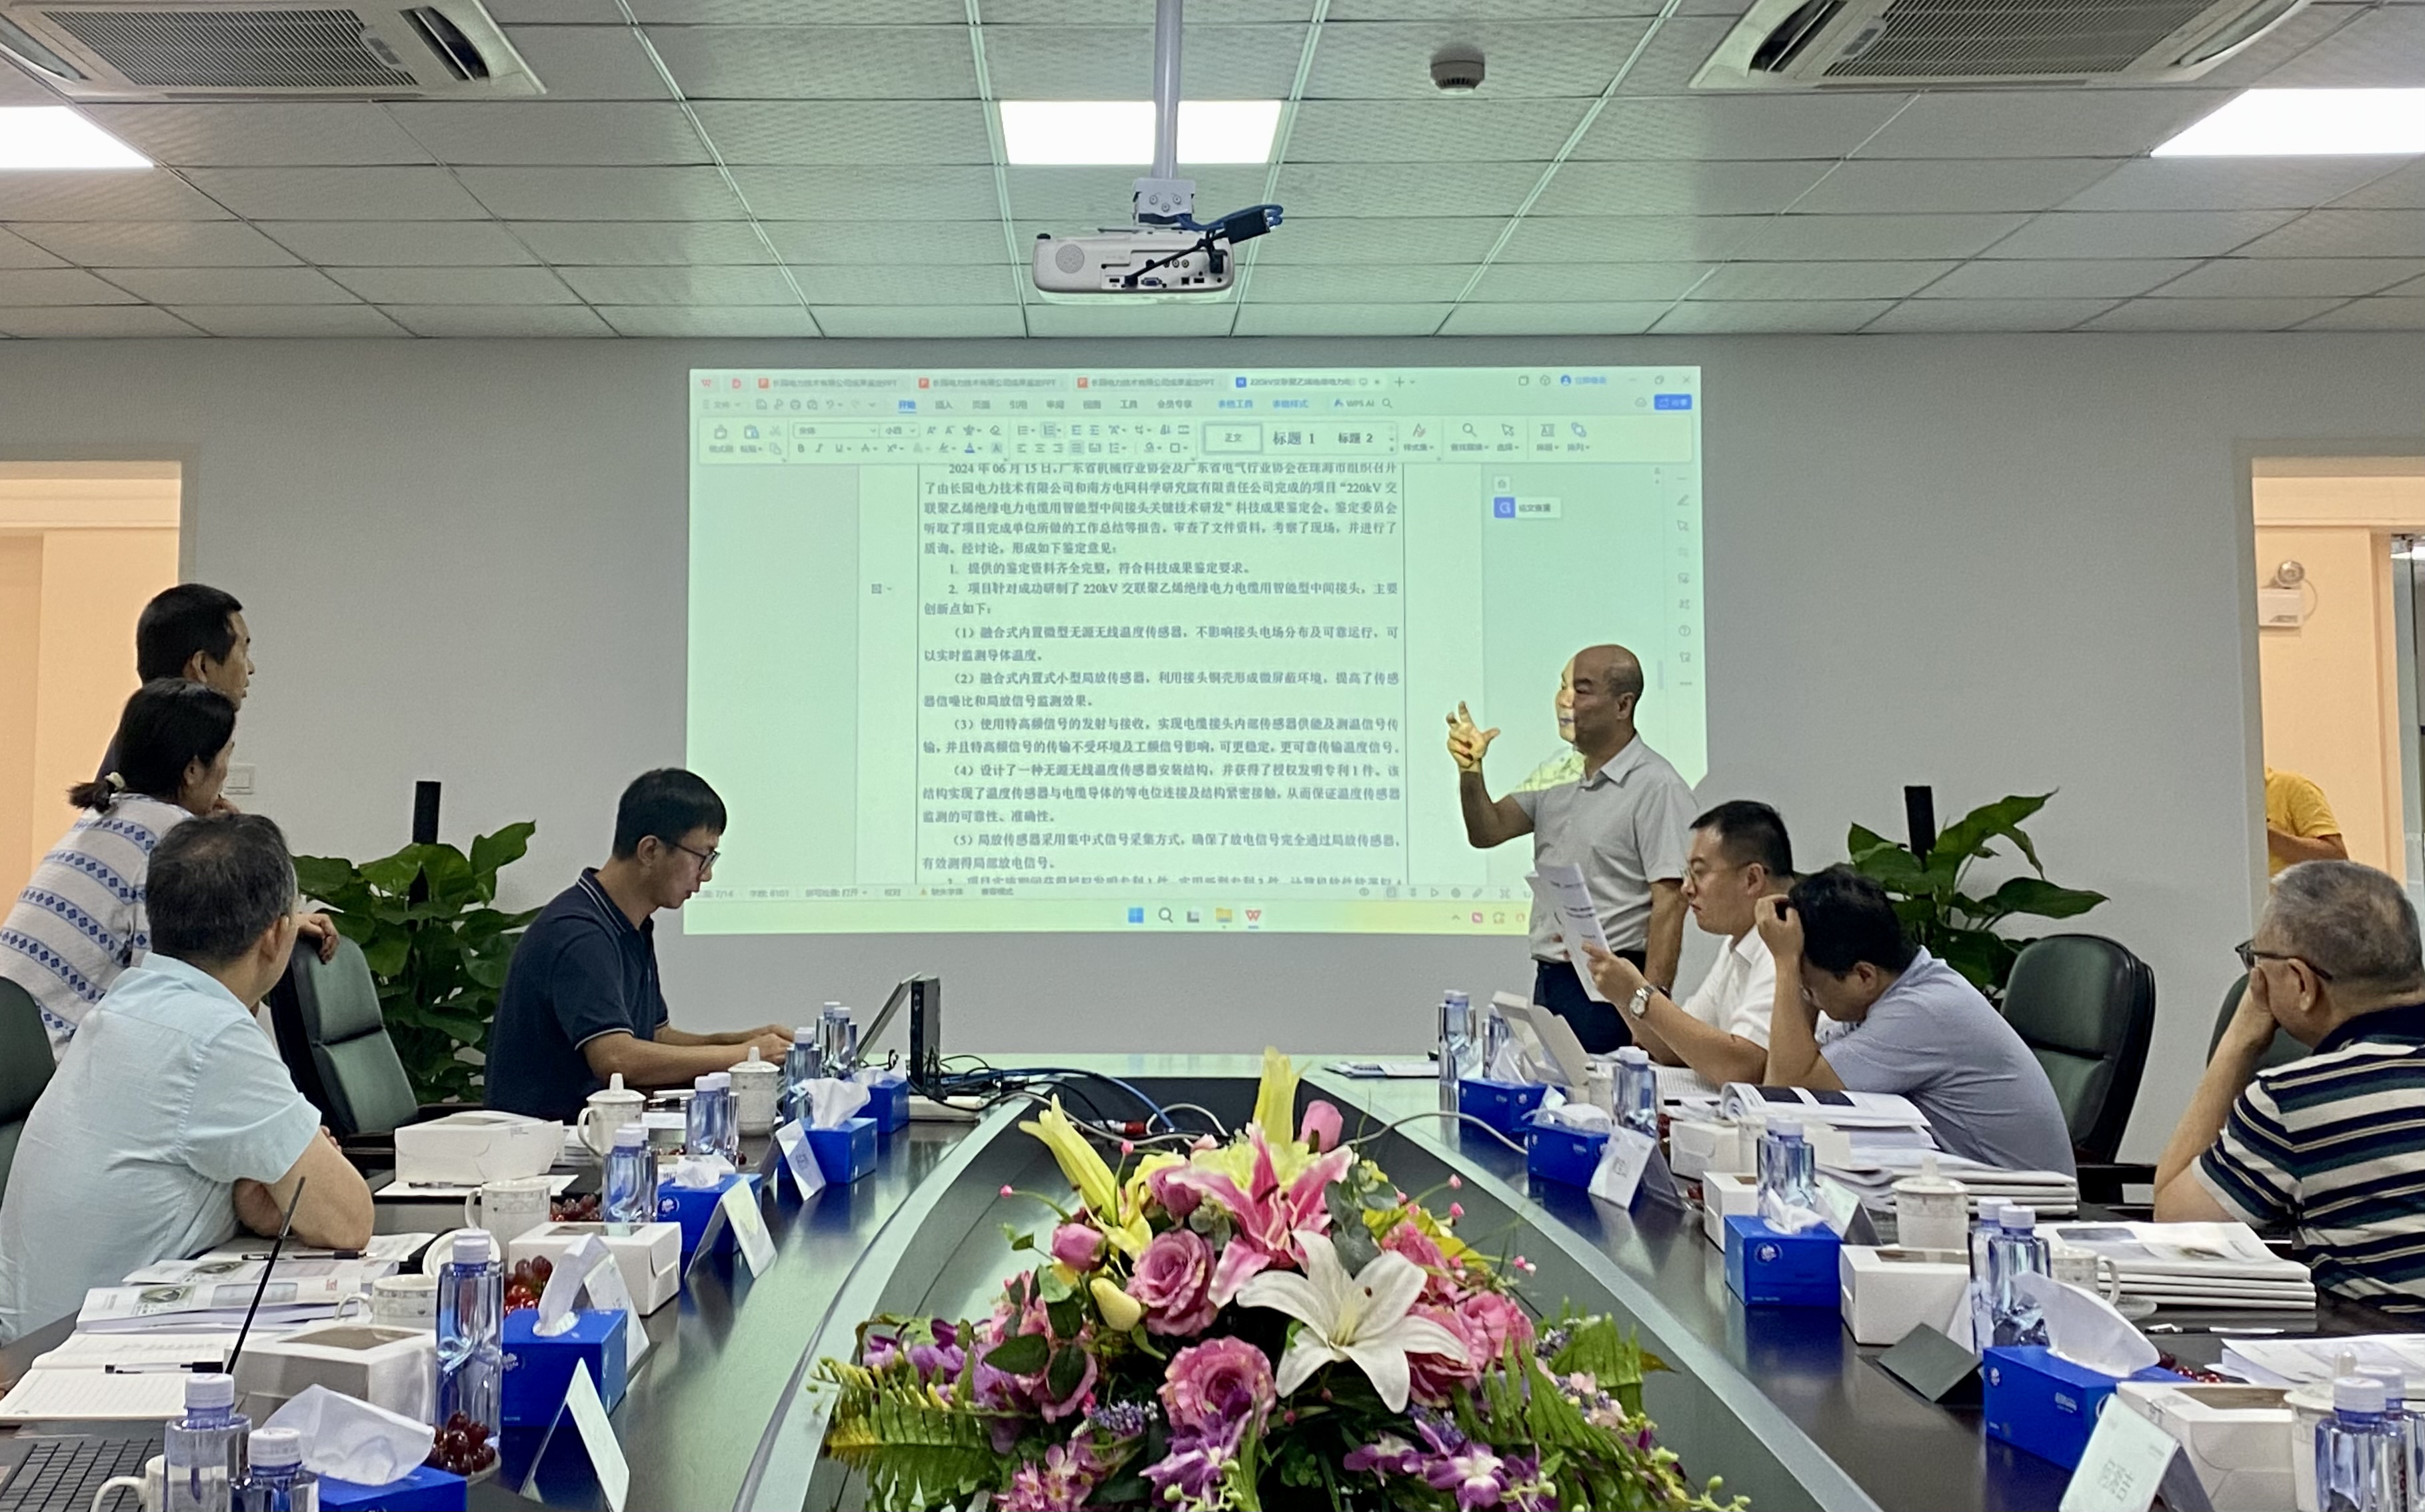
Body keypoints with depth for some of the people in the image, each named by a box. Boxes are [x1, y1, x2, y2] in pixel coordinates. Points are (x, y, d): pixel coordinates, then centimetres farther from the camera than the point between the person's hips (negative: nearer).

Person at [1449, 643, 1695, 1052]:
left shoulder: (1658, 787, -10)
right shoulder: (1558, 780, 14)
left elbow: (1670, 902, -15)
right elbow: (1486, 832, 12)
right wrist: (1470, 770, -6)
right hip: (1550, 981, 7)